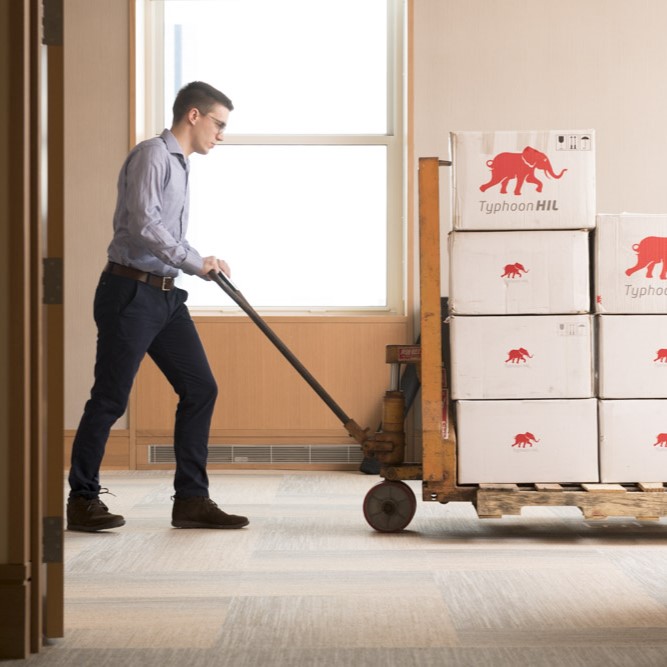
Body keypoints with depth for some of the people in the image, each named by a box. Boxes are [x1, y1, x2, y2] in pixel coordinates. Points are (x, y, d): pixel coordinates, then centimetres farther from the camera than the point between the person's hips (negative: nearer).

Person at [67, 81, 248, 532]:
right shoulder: (152, 155, -9)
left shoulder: (181, 165, 20)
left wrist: (206, 268, 20)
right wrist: (197, 262, -15)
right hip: (131, 291, -9)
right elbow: (143, 225, -20)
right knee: (110, 398, -3)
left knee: (200, 388, 3)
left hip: (166, 295, 9)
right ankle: (83, 500, 8)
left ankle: (191, 499, 7)